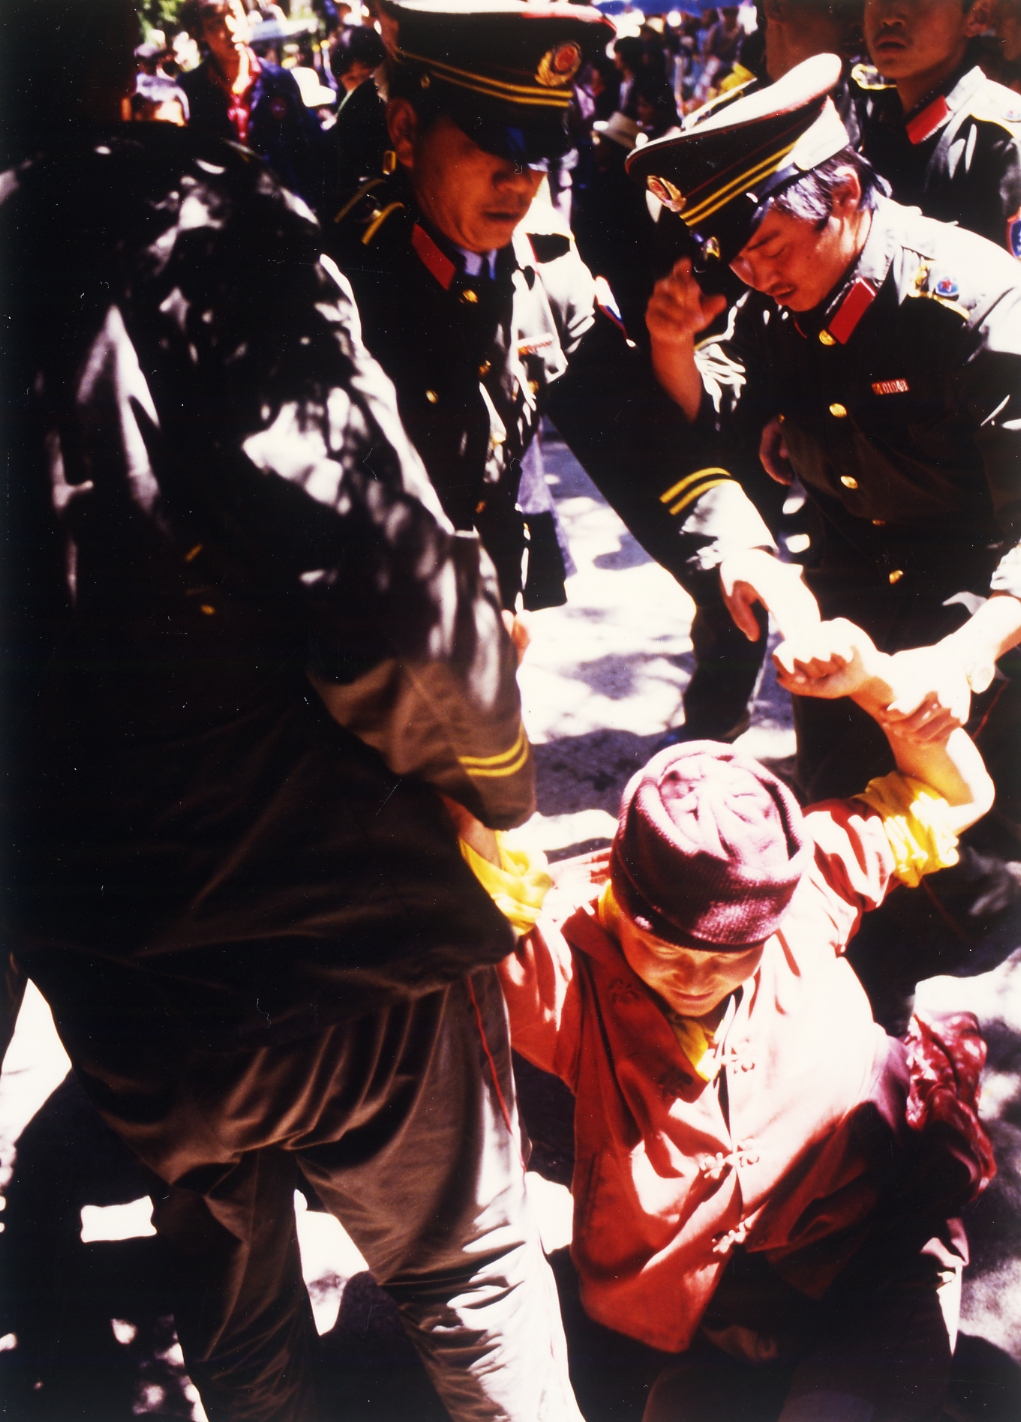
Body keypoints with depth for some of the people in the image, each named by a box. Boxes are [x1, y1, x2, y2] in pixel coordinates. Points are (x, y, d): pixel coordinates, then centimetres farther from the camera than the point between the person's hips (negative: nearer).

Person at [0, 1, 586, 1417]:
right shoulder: (201, 234, -18)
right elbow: (394, 602, -25)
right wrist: (497, 769, -4)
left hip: (123, 1003, 4)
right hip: (352, 946, -4)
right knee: (472, 1278, 24)